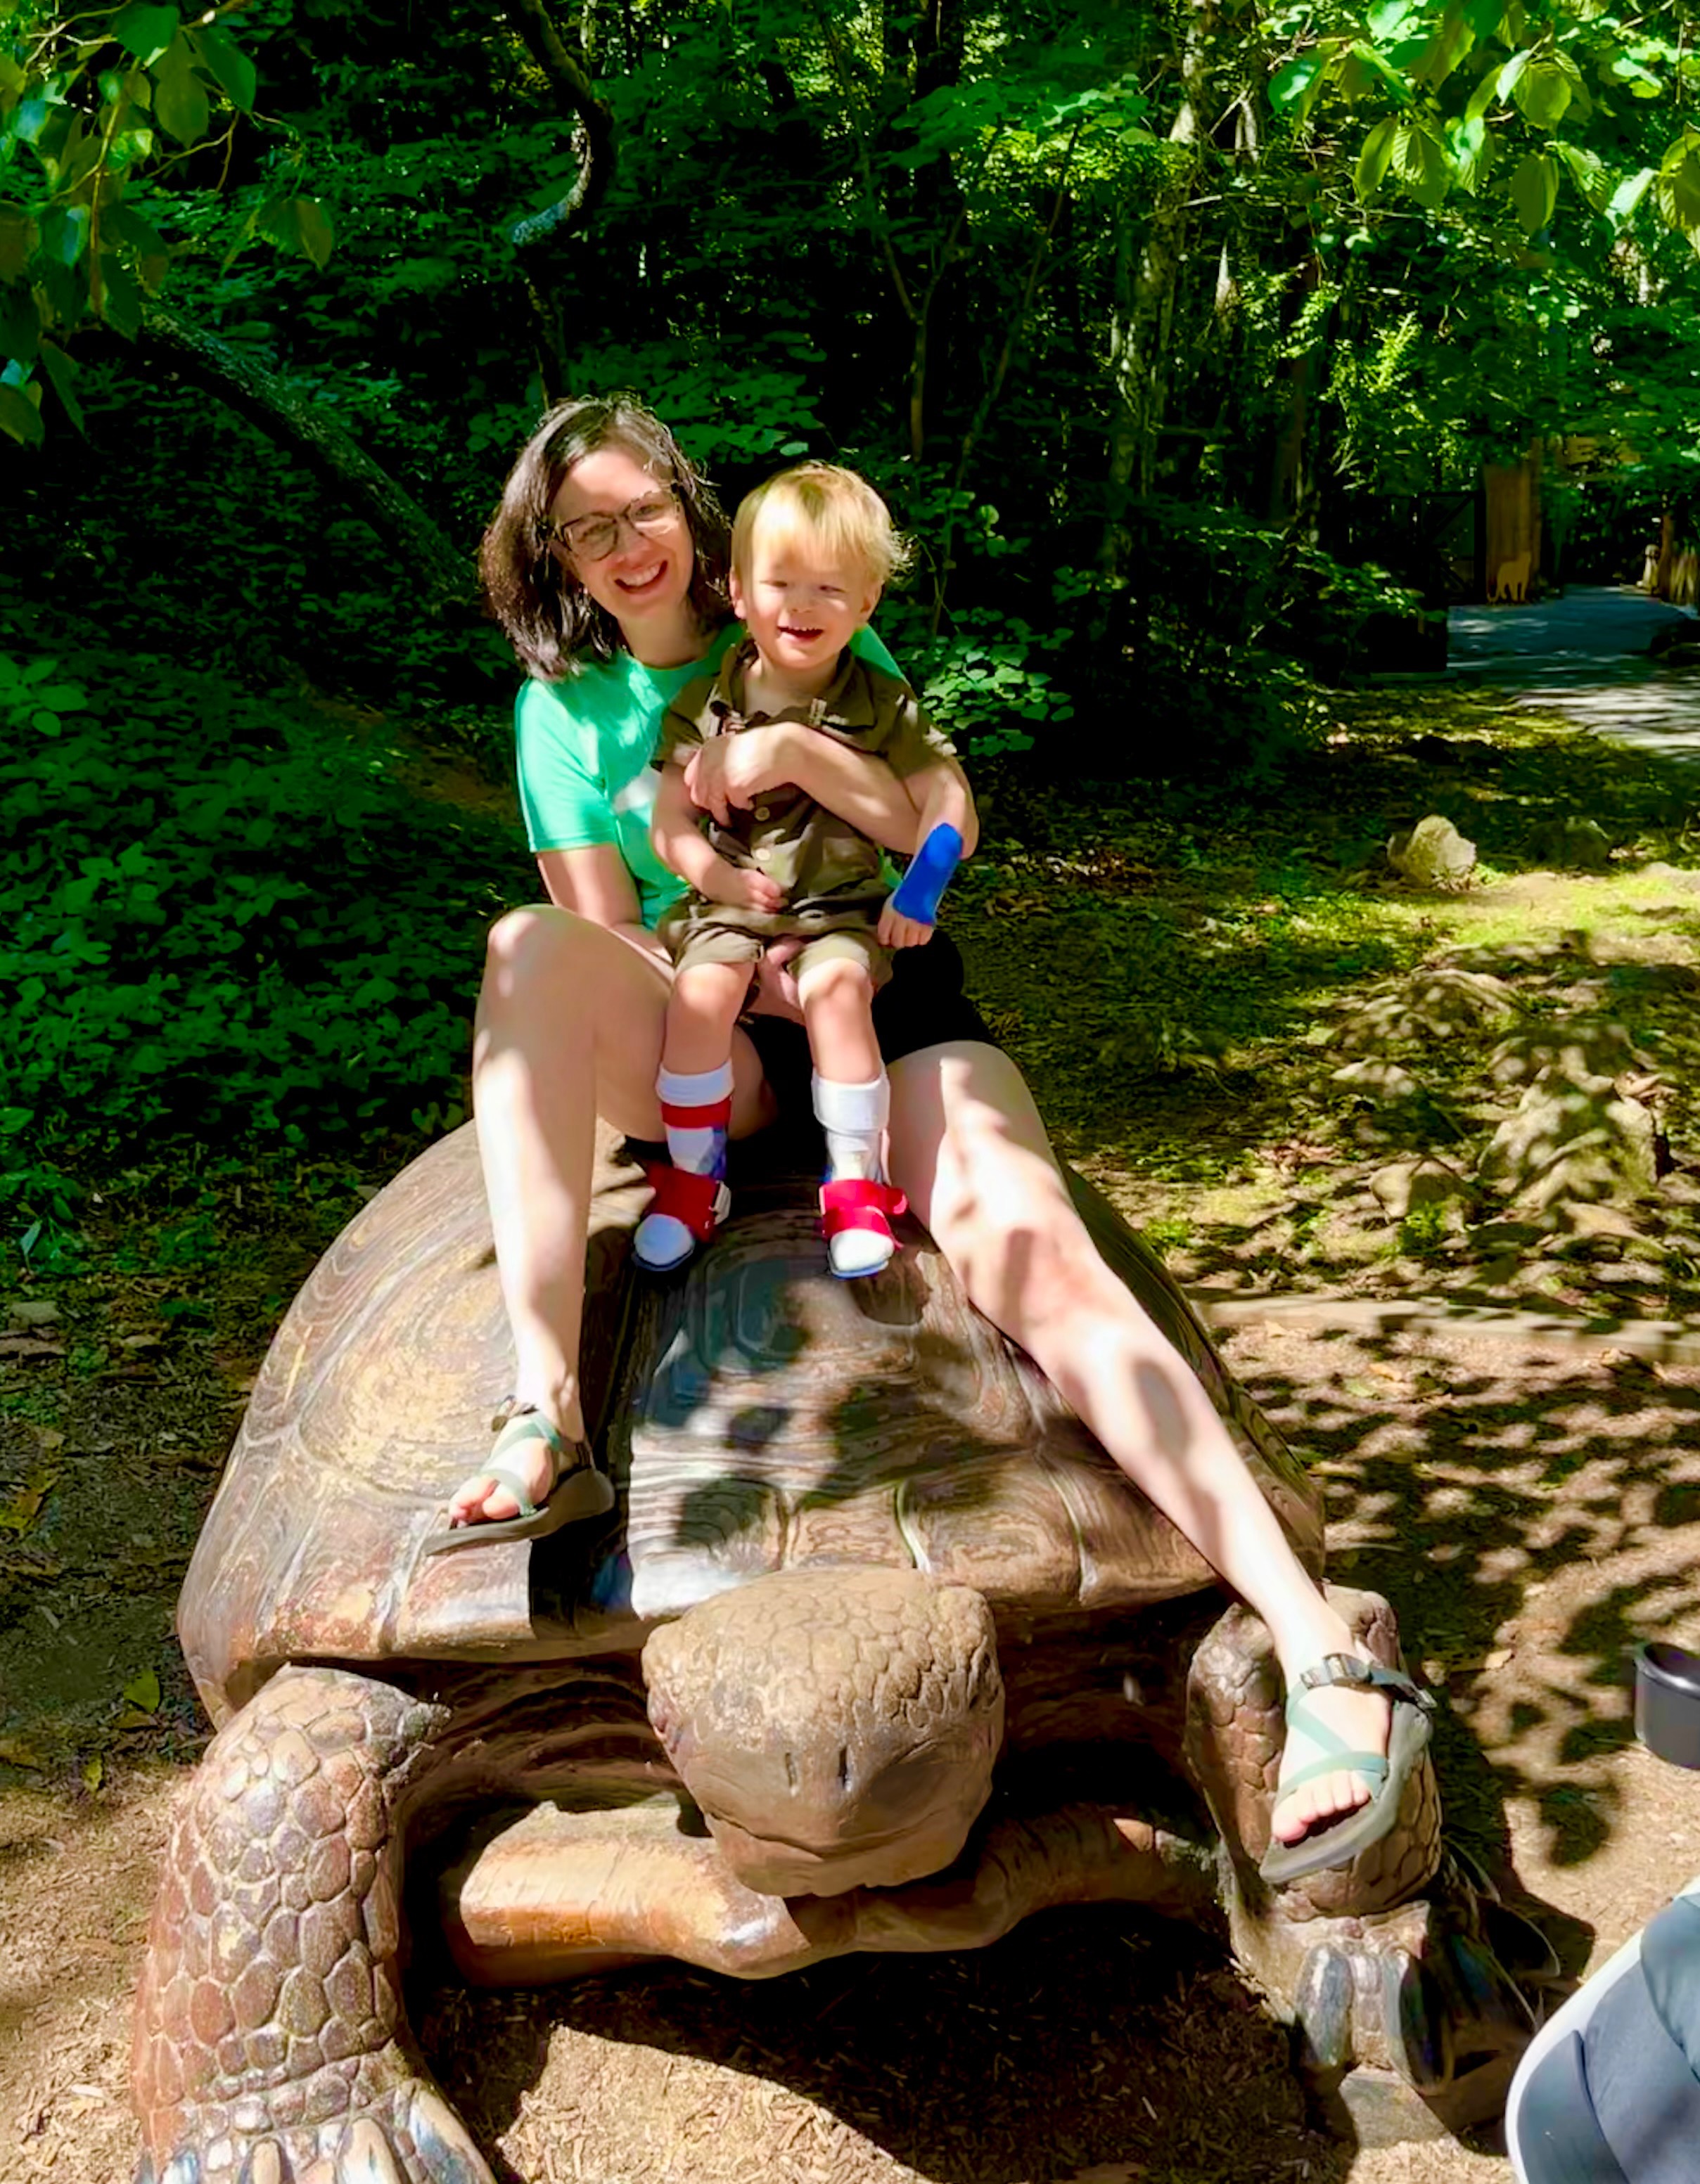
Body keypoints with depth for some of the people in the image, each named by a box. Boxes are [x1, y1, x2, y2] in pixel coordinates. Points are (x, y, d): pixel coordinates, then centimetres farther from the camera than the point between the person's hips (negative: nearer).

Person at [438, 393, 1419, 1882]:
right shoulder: (564, 708, 10)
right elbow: (605, 939, 3)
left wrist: (797, 750, -19)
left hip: (884, 1004, -1)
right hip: (709, 1050, 1)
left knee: (1026, 1241, -29)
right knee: (528, 953, -29)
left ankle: (1321, 1650, -39)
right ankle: (546, 1409, -41)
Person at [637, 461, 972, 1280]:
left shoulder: (881, 704, 1)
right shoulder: (707, 704, 2)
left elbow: (943, 797, 1)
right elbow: (670, 821, 1)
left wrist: (921, 890, -14)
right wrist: (716, 873, -19)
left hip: (839, 904, -1)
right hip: (729, 904, 1)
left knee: (838, 986, -30)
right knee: (700, 992, -26)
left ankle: (855, 1182, -16)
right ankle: (692, 1178, -8)